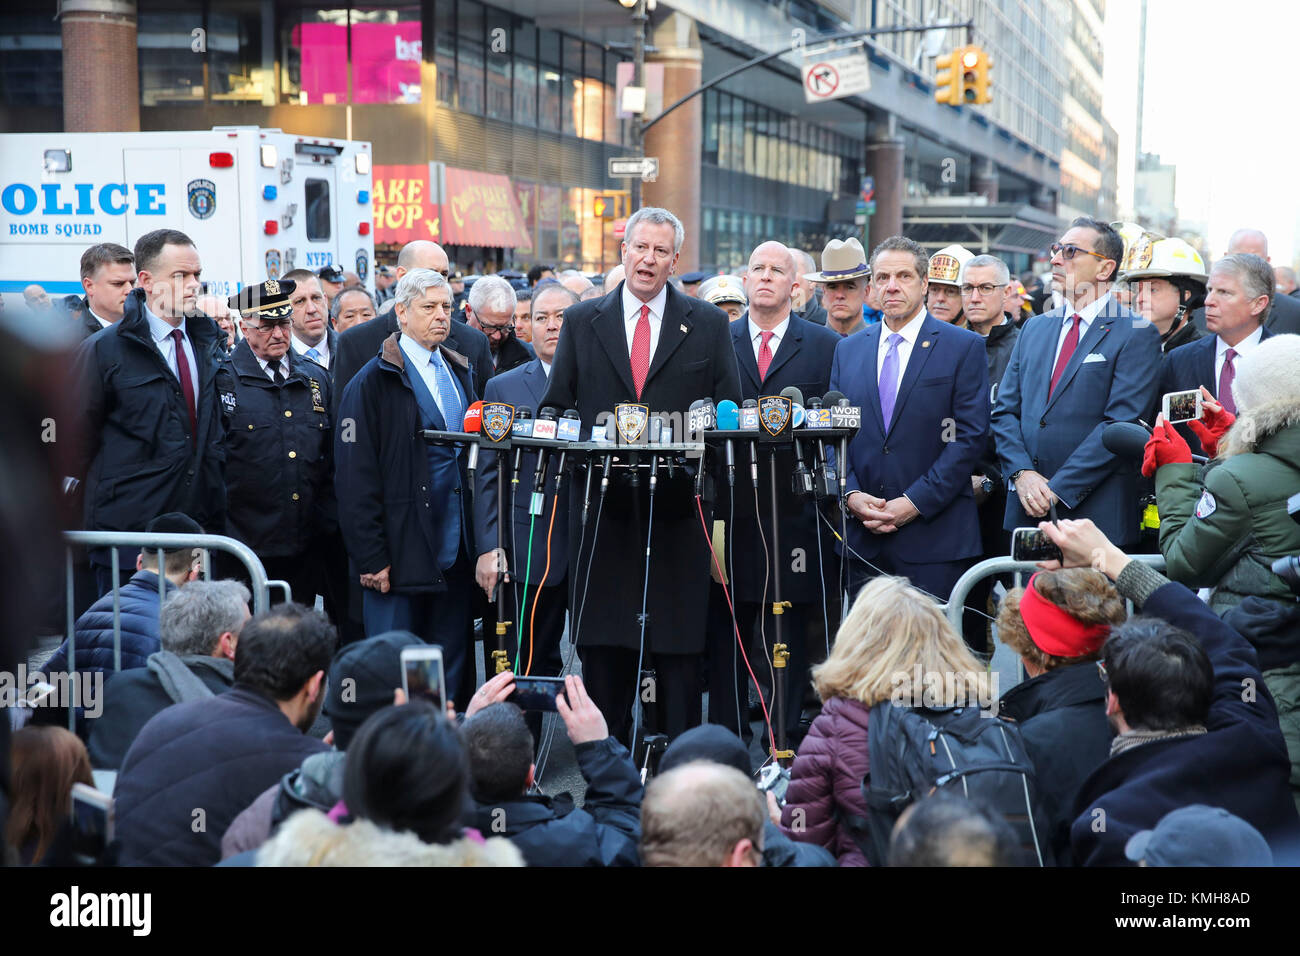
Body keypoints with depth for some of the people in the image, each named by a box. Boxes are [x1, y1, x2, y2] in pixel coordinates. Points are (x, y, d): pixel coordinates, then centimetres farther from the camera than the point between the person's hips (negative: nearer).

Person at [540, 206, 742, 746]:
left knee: (679, 643, 1)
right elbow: (555, 407, 12)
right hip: (603, 504, 1)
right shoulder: (581, 322, 11)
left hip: (677, 505, -1)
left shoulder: (708, 325, 8)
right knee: (601, 645, 3)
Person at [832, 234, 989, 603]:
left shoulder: (965, 348, 2)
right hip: (863, 539, 4)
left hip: (935, 537, -3)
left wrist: (915, 502, -12)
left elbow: (971, 436, -5)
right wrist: (851, 495, -4)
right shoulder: (848, 350, 15)